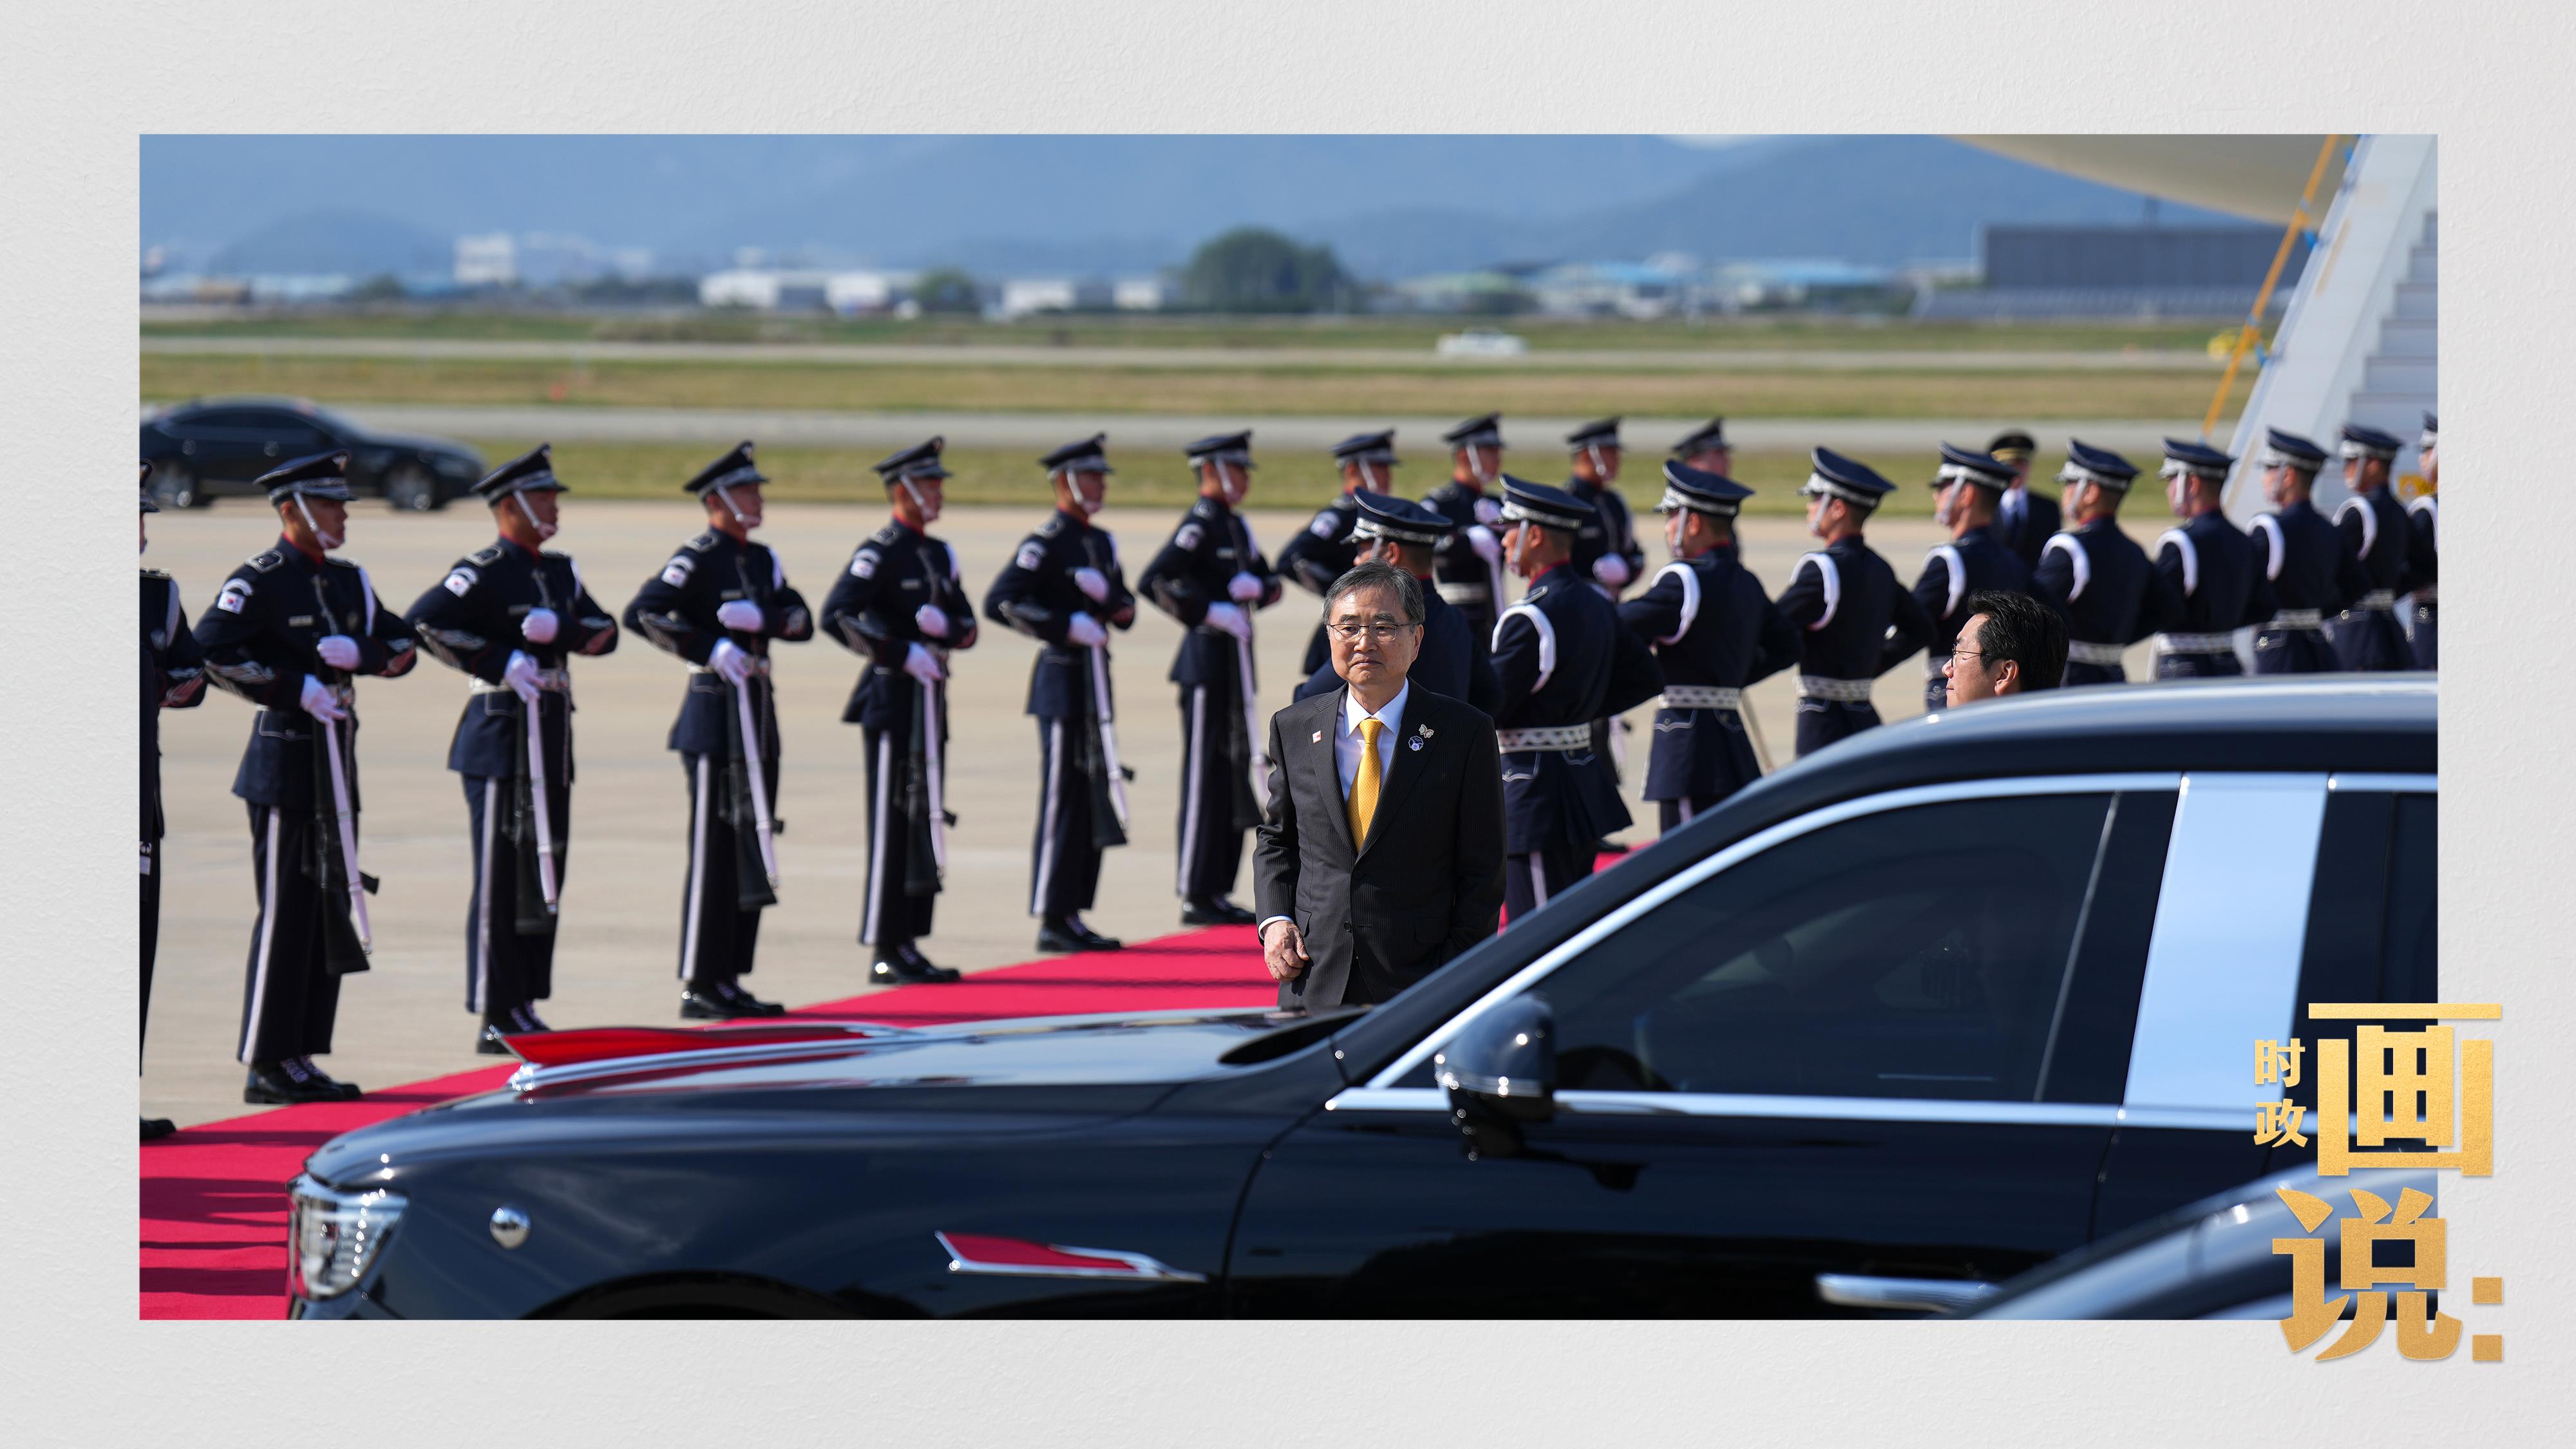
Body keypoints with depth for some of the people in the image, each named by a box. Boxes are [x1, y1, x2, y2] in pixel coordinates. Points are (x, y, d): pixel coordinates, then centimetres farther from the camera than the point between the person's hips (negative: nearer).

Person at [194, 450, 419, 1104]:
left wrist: (358, 651, -6)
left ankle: (301, 1056, 15)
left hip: (335, 766, 8)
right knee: (285, 913, -6)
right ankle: (266, 1065, -1)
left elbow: (402, 647, 16)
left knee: (332, 908, 9)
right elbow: (212, 649, -21)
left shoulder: (346, 580, 14)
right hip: (284, 761, -8)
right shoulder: (260, 581, -10)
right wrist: (295, 687, -21)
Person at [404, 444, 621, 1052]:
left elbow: (604, 633, 7)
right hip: (501, 736, -8)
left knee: (543, 874, 11)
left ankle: (524, 1006, 19)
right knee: (499, 880, -5)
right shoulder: (483, 572, -10)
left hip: (551, 739, 8)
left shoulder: (559, 571, 14)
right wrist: (500, 661, -22)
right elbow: (423, 622, -22)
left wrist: (557, 626, -13)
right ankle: (494, 1019, -2)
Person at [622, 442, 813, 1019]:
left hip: (757, 716, 8)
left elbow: (801, 620, 4)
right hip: (715, 716, -8)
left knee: (750, 848, 10)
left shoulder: (760, 559, 13)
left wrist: (759, 616, -15)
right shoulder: (698, 559, -10)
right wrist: (711, 650, -23)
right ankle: (699, 986, -2)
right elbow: (642, 613, -22)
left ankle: (729, 980, 16)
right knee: (714, 849, -6)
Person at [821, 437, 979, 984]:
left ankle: (907, 943, 16)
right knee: (891, 825, -6)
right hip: (893, 701, -9)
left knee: (924, 823, 10)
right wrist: (901, 654, -22)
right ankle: (885, 952, -3)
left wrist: (945, 624, -8)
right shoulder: (879, 553, -11)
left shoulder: (938, 555, 15)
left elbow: (968, 628, 16)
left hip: (930, 702, 9)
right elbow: (836, 616, -21)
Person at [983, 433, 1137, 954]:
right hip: (1062, 681, -9)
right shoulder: (1045, 544, -11)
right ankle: (1051, 919, -3)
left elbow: (1123, 609, 18)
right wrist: (1063, 626, -22)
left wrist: (1110, 597, -5)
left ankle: (1072, 914, 16)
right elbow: (999, 602, -19)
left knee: (1095, 799, 10)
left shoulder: (1101, 542, 14)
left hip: (1096, 682, 9)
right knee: (1062, 799, -7)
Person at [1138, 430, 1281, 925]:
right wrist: (1208, 612, -21)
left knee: (1235, 774, 12)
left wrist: (1254, 586, -4)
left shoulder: (1236, 526, 15)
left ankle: (1217, 890, 18)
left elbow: (1271, 583, 19)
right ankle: (1196, 896, -3)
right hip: (1208, 665, -9)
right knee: (1205, 776, -6)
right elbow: (1152, 582, -23)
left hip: (1236, 665, 9)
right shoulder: (1198, 526, -13)